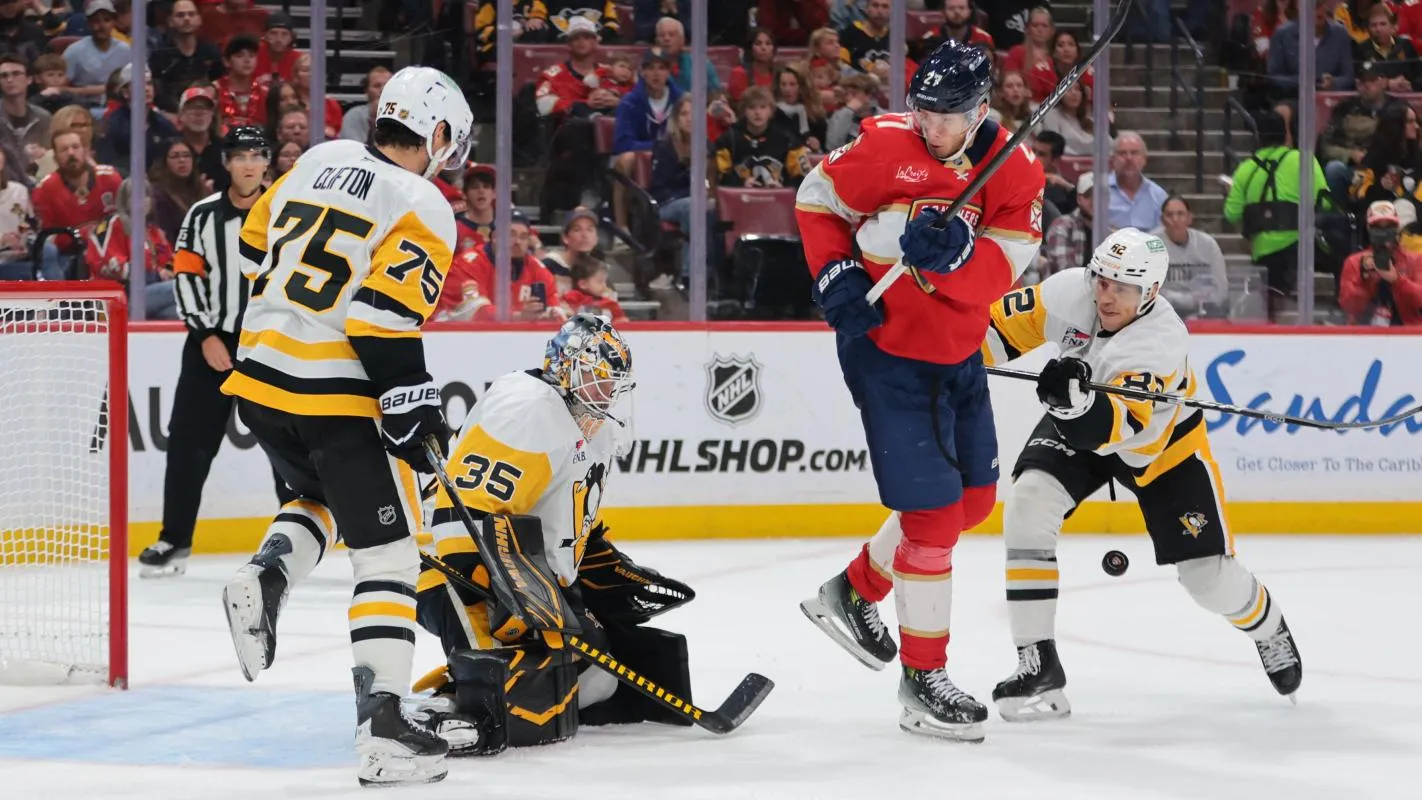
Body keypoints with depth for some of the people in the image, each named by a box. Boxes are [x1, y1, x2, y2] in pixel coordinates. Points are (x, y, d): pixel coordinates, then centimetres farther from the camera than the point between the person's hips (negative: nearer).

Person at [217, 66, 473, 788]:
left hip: (259, 379, 7)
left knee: (323, 499, 30)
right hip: (336, 399, -7)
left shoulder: (317, 161, 9)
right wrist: (411, 409, -13)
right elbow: (386, 318, -19)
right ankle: (382, 723, -8)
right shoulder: (422, 210, -11)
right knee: (388, 553, -1)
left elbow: (254, 252, 18)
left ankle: (265, 577, 1)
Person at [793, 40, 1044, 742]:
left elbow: (997, 277, -18)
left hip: (957, 354, 6)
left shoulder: (1015, 172, -7)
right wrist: (835, 276, -12)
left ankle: (854, 593, 37)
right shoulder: (884, 146, -15)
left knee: (973, 497, 18)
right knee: (931, 511, -10)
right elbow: (816, 201, 0)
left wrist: (954, 256, -37)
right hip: (883, 348, -6)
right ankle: (922, 681, 1)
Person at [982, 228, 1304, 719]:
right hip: (1076, 422, 4)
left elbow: (1119, 428, -50)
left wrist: (1078, 402, -69)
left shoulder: (1161, 342, -38)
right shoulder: (1069, 292, -25)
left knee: (1208, 575, -3)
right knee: (1029, 504, -24)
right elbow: (1005, 326, -10)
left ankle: (1268, 629, 35)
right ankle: (1037, 664, -18)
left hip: (1162, 443, -3)